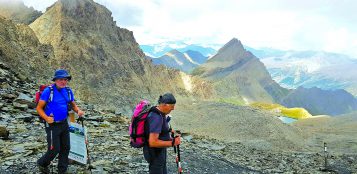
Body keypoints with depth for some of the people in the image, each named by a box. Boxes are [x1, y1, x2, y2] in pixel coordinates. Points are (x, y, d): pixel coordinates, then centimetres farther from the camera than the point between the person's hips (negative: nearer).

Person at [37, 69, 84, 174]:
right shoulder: (48, 91, -13)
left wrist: (78, 111, -9)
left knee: (65, 148, 10)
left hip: (64, 124, 6)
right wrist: (46, 118, -27)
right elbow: (39, 108, -11)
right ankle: (42, 163, 30)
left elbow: (73, 105, 13)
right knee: (54, 150, 0)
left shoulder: (68, 91, 3)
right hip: (52, 125, -6)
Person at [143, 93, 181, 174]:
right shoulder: (156, 118, -29)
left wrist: (170, 139, 5)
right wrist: (172, 143, -25)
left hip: (159, 150, 10)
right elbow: (153, 142, -32)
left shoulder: (160, 113, 2)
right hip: (154, 152, -10)